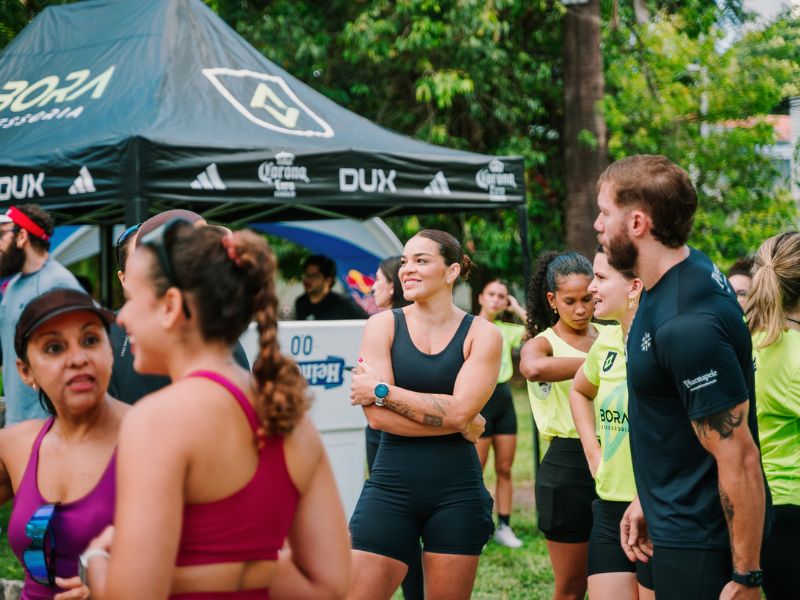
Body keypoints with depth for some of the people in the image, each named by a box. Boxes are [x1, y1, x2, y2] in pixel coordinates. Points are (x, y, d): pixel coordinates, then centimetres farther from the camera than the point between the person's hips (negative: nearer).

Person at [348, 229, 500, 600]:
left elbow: (459, 410, -13)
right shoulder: (383, 325, 2)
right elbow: (377, 416, -9)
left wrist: (381, 390, -10)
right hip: (390, 487, 0)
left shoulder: (482, 335, 1)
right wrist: (460, 425, -10)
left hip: (456, 492, 0)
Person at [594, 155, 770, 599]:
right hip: (676, 521, 10)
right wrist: (648, 499, 18)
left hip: (700, 540, -10)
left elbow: (738, 458, -26)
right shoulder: (691, 271, 4)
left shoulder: (686, 326, -28)